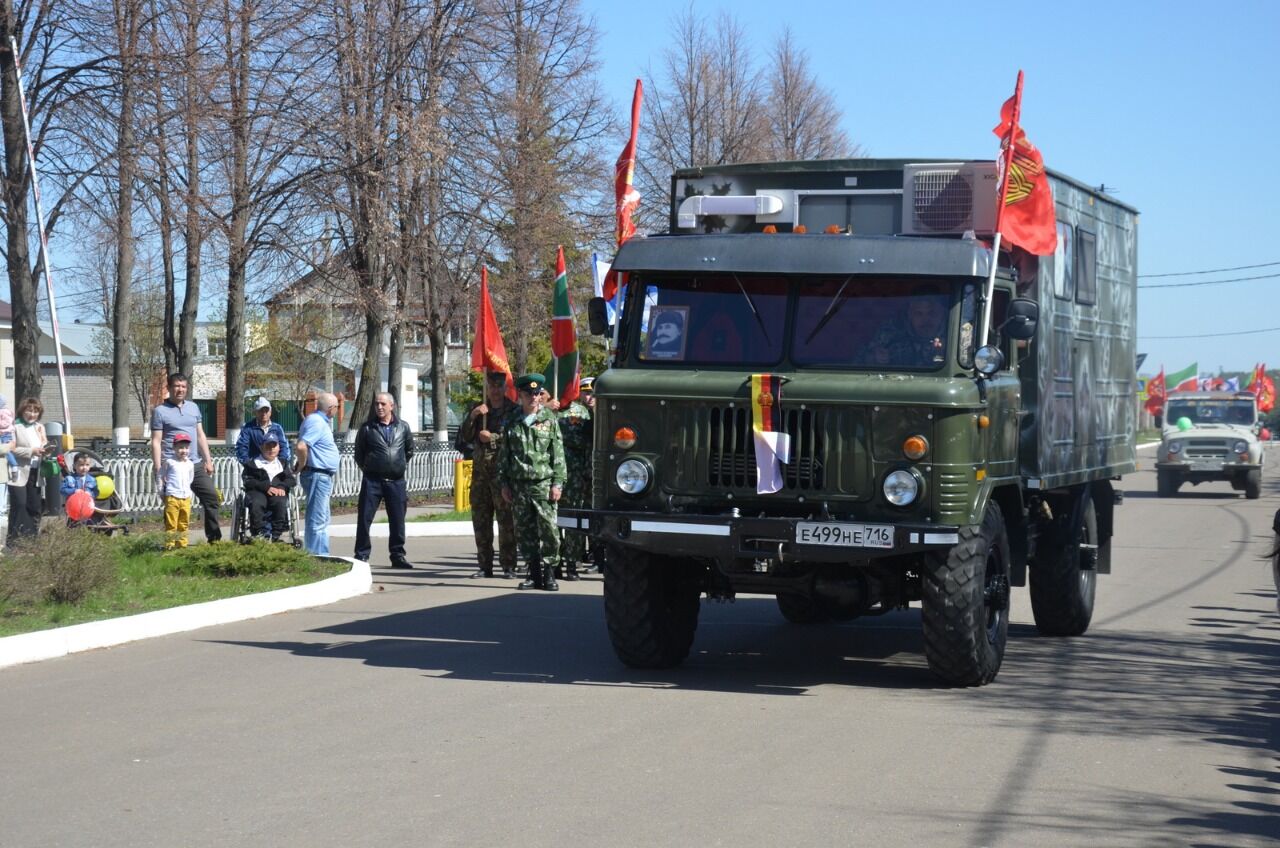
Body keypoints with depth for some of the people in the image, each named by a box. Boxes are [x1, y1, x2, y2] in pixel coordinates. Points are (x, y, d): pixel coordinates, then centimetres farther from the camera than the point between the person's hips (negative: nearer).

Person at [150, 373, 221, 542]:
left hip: (196, 464, 5)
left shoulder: (193, 407, 15)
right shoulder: (160, 411, -1)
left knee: (211, 497, 1)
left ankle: (214, 537, 9)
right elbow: (156, 442, -5)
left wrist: (208, 460, 11)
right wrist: (158, 469, -12)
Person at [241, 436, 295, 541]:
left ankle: (278, 534, -31)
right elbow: (247, 481, 2)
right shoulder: (253, 463, 18)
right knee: (256, 504, -37)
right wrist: (266, 487, -14)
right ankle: (260, 533, -35)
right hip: (258, 491, -1)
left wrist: (282, 487, -10)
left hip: (278, 492, 1)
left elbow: (292, 479, 14)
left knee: (280, 503, -34)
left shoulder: (282, 463, 28)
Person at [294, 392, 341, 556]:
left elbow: (302, 446, 25)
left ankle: (322, 556, 22)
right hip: (318, 475, -11)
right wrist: (301, 467, -16)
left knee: (322, 520, 16)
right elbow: (301, 447, -29)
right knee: (317, 520, -8)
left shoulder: (318, 420, 16)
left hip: (323, 476, 11)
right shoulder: (317, 422, -17)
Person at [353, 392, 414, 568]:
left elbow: (409, 450, 21)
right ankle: (361, 556, 3)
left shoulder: (403, 427, 8)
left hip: (396, 481, 2)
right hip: (372, 481, -1)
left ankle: (397, 556, 14)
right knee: (364, 519, -4)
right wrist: (366, 469, 7)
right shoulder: (367, 428, 2)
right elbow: (359, 453, 10)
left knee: (397, 521, 5)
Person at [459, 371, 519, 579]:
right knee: (480, 519, 6)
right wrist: (472, 417, -6)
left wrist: (493, 438, -11)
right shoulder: (478, 409, 15)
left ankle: (508, 566, -3)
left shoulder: (513, 411, 0)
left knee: (506, 519, -6)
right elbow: (464, 437, 8)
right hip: (480, 470, 5)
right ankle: (485, 565, 12)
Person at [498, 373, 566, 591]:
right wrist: (504, 484, 8)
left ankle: (549, 573, -1)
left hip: (543, 483, -3)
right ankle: (534, 573, 11)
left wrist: (557, 483, -4)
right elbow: (504, 456, 14)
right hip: (519, 485, 3)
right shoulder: (512, 422, 11)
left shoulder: (549, 419, 5)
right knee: (525, 531, 4)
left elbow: (558, 454, 3)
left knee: (548, 529, -9)